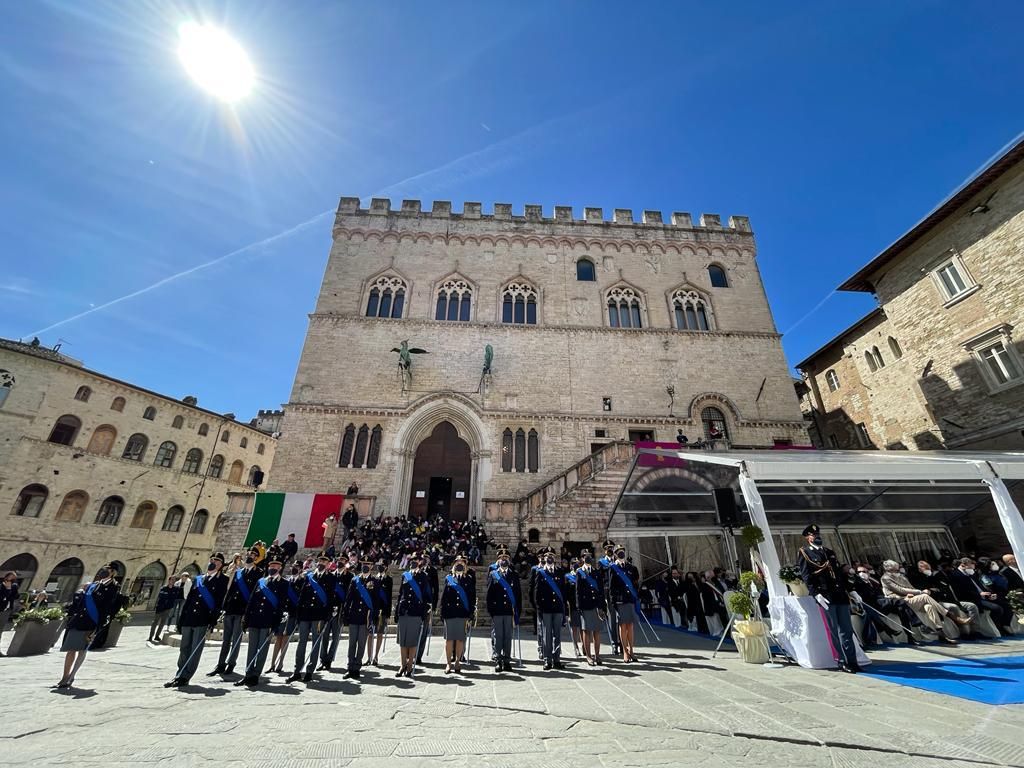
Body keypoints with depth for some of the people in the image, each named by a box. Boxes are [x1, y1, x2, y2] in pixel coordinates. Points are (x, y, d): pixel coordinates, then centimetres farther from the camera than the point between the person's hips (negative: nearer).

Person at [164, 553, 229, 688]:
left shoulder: (222, 579, -2)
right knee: (184, 649, 12)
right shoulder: (198, 579, 15)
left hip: (203, 620, -5)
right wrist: (181, 620, 11)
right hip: (188, 619, 5)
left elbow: (219, 602, -8)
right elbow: (188, 599, 16)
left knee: (195, 650, -1)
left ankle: (185, 677, 10)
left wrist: (213, 621, -15)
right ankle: (179, 675, 27)